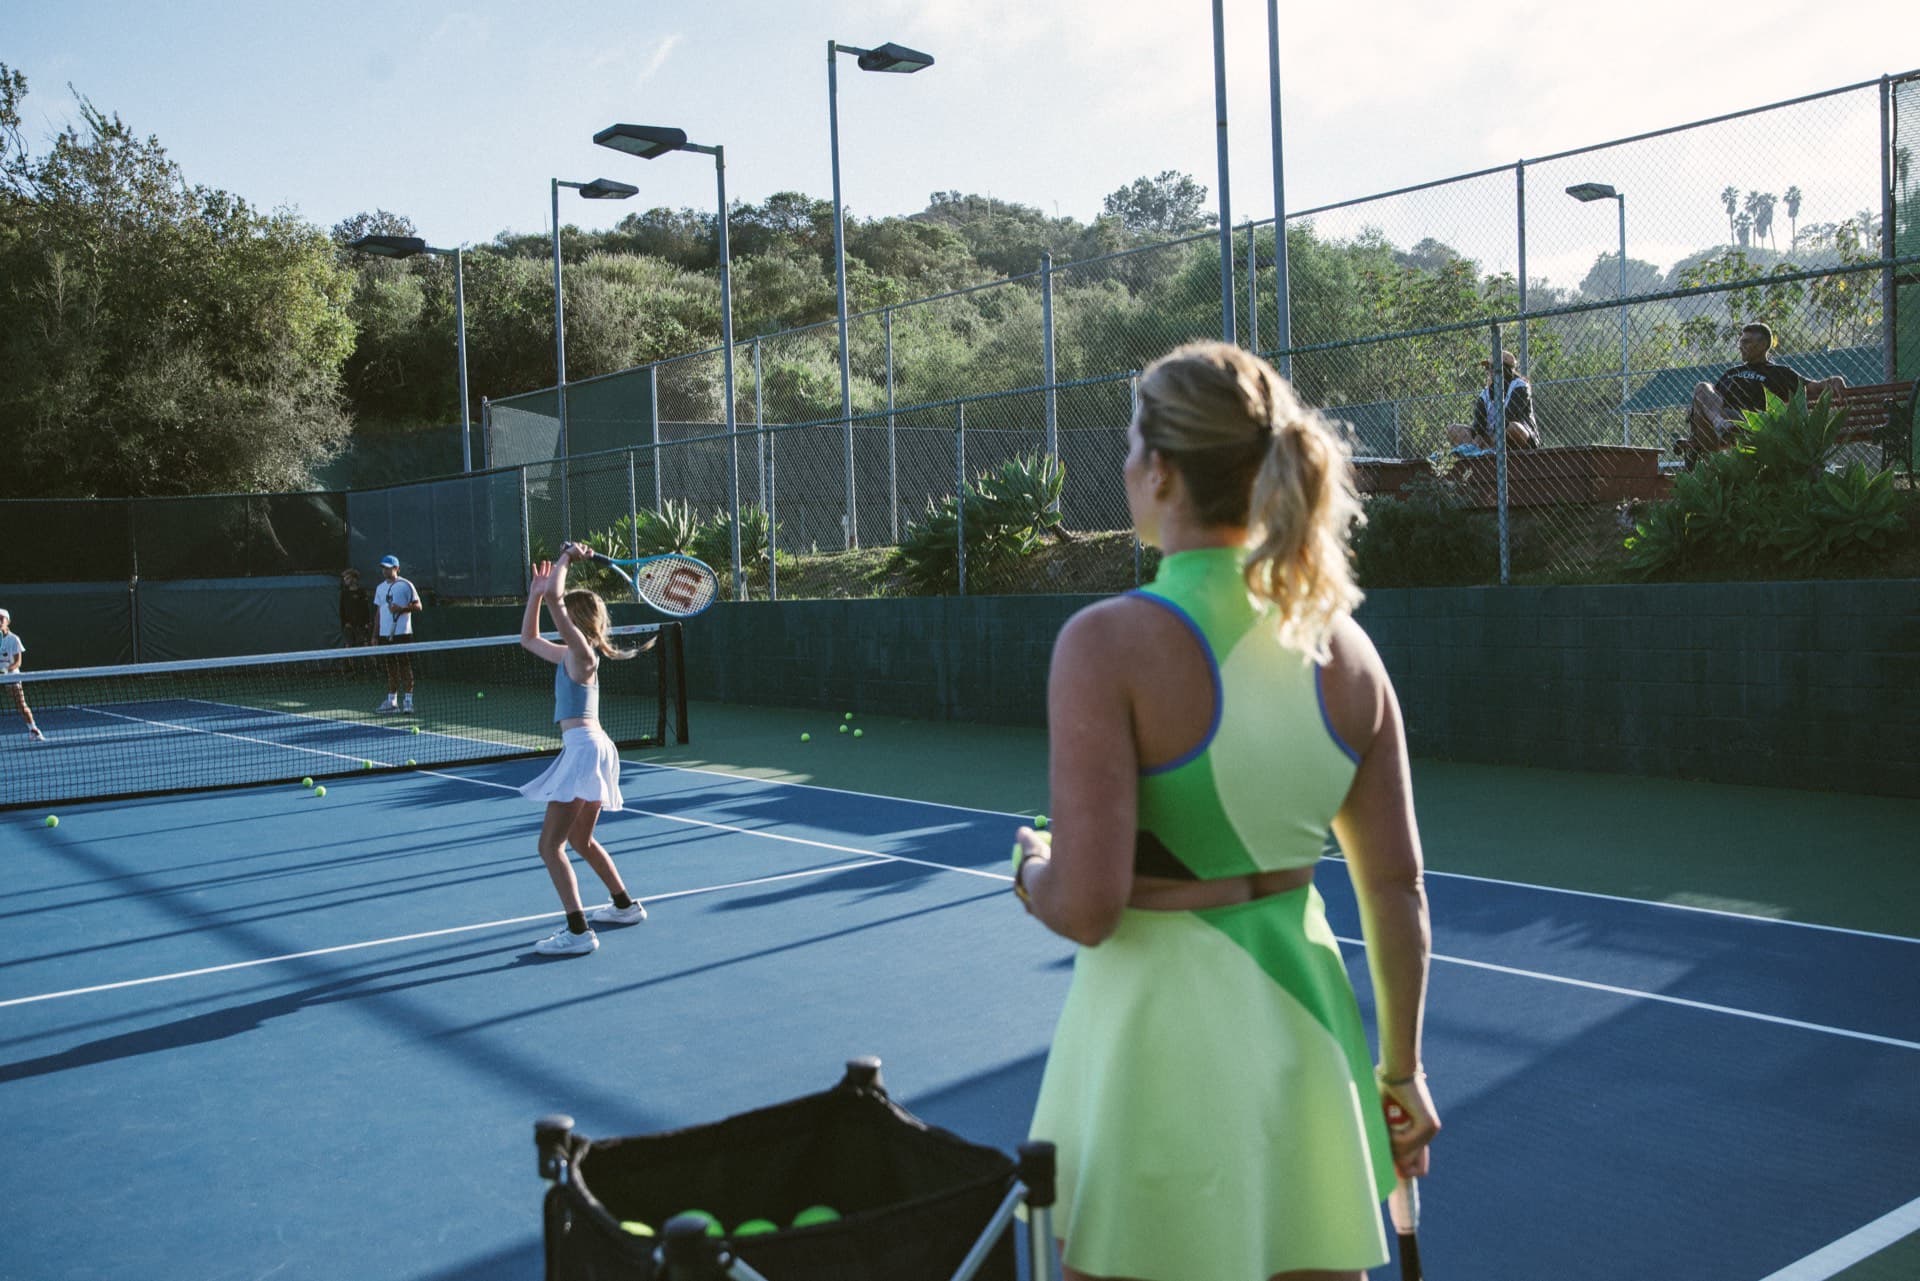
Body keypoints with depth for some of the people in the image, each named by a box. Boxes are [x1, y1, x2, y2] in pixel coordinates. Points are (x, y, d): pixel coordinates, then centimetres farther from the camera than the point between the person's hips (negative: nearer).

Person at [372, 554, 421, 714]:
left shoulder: (406, 585, -4)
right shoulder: (380, 588, 15)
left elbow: (418, 606, -5)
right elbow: (378, 611, 19)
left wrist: (401, 609, -21)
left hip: (402, 633, -6)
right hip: (385, 634, 6)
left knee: (405, 667, -6)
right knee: (391, 668, 9)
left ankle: (408, 701, -4)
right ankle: (392, 701, 14)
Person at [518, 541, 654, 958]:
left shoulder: (582, 652, -11)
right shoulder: (569, 655, 15)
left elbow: (555, 597, -21)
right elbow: (529, 639, 30)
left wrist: (567, 557, -8)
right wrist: (534, 594, 21)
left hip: (585, 748, -10)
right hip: (593, 748, 10)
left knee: (550, 845, -9)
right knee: (581, 840, 24)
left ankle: (578, 932, -13)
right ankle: (625, 905, 35)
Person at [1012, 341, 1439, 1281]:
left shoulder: (1109, 642, -17)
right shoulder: (1340, 645, -1)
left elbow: (1085, 907, -20)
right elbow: (1396, 890, 4)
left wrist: (1032, 868, 3)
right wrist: (1401, 1071, 15)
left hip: (1161, 1020, -5)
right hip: (1305, 1014, 5)